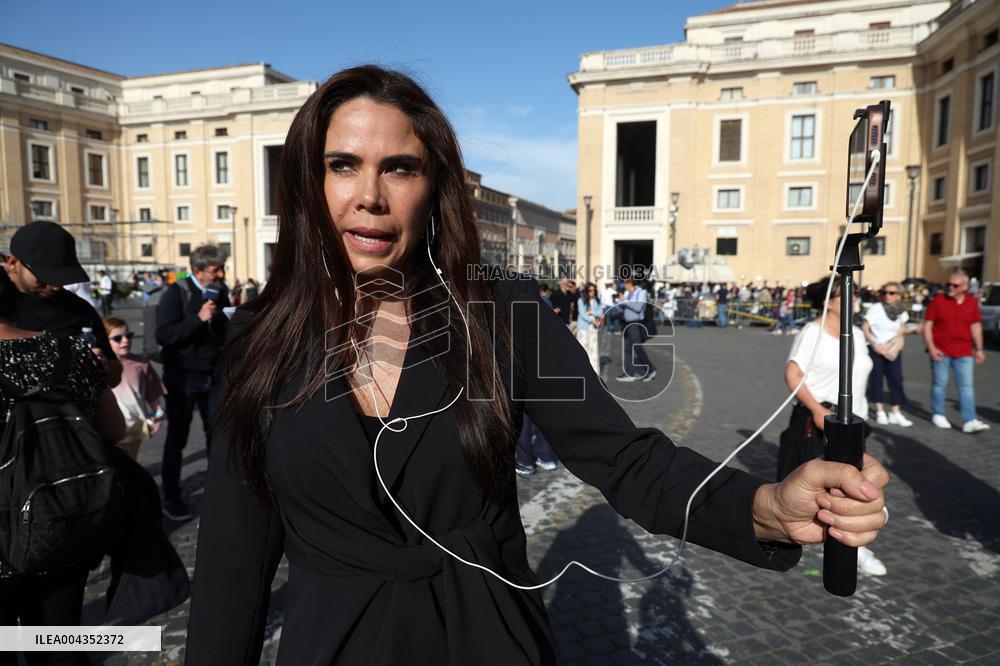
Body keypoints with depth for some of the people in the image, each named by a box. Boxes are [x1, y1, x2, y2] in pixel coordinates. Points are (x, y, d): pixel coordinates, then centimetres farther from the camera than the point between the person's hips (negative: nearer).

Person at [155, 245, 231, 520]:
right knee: (177, 438, 6)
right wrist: (198, 319, -28)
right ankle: (171, 500, 18)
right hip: (183, 376, -5)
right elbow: (163, 334, -21)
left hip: (213, 376, 5)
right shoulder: (176, 293, -11)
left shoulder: (220, 293, 7)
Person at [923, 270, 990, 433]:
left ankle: (970, 421, -3)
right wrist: (931, 347, -11)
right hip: (941, 352, -2)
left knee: (966, 386, -2)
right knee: (940, 384, 6)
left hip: (964, 352, 3)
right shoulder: (938, 301, -3)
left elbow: (976, 326, 14)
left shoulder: (972, 303, 7)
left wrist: (979, 349, 11)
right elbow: (927, 325, -3)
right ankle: (938, 415, 20)